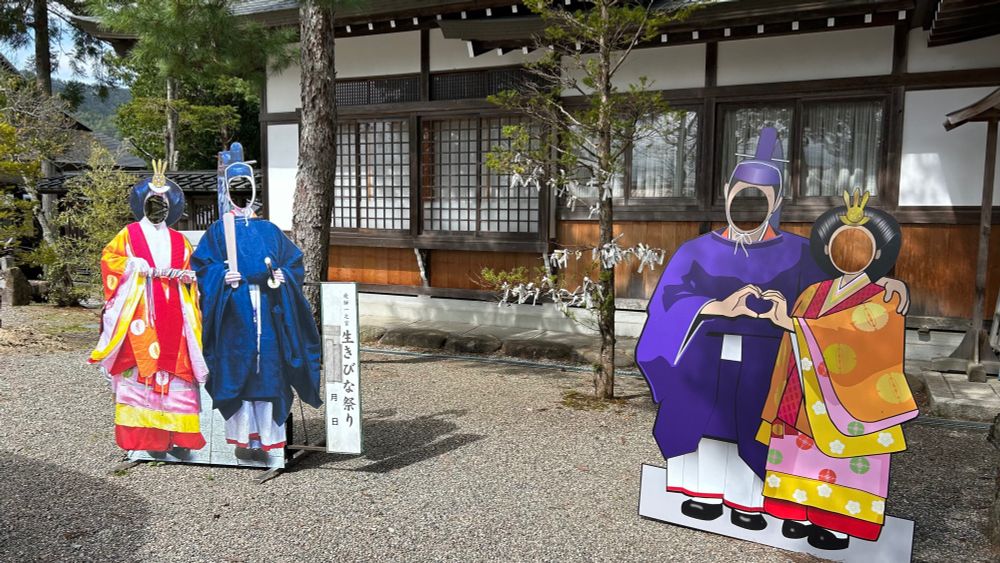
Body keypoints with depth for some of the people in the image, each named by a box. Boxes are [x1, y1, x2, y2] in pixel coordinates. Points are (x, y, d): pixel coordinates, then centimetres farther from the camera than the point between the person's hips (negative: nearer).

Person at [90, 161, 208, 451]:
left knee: (174, 364, -4)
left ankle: (175, 431, -1)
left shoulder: (179, 241, 20)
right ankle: (140, 429, -6)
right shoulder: (129, 234, 12)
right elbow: (109, 258, 3)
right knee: (139, 361, -10)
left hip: (172, 313, 2)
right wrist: (135, 266, -10)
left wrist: (182, 274, -4)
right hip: (139, 310, -2)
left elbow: (192, 271, 17)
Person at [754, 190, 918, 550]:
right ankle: (802, 513, 20)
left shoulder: (882, 301, -6)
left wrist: (793, 323, -30)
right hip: (805, 397, 5)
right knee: (803, 450, 7)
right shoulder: (812, 294, 9)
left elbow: (847, 333, -24)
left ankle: (838, 525, 13)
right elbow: (793, 348, 10)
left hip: (847, 400, -4)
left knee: (841, 457, 1)